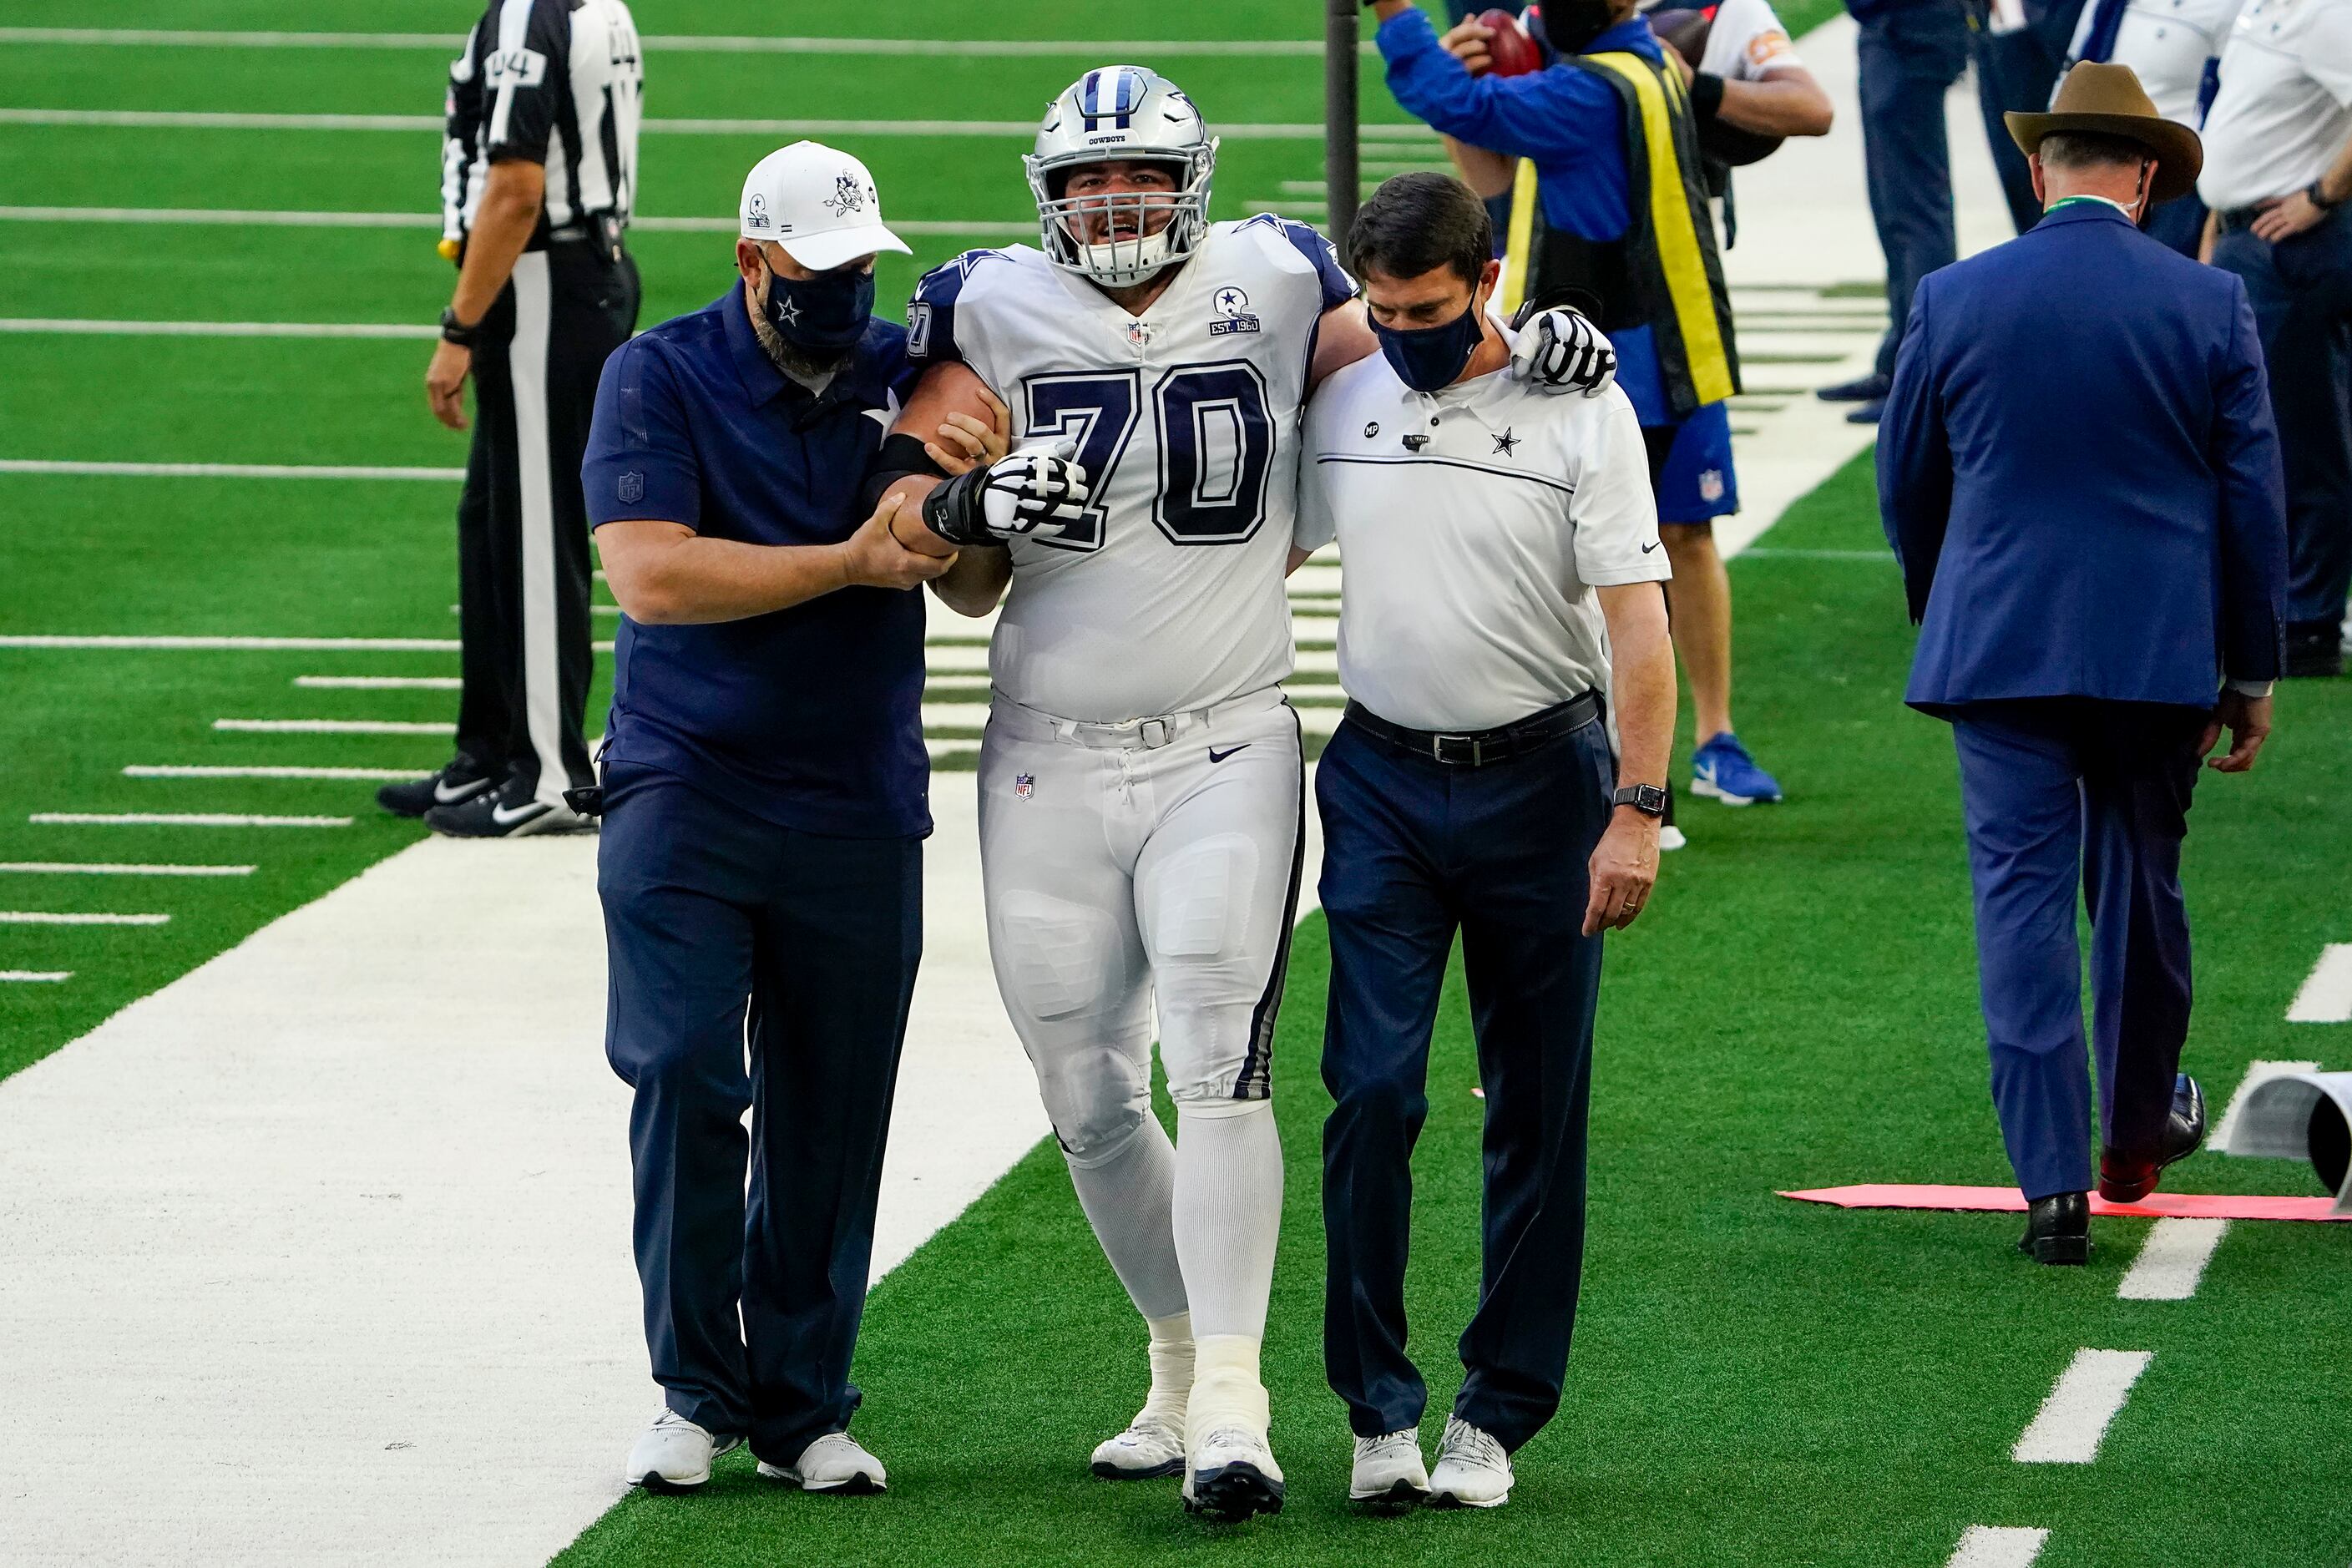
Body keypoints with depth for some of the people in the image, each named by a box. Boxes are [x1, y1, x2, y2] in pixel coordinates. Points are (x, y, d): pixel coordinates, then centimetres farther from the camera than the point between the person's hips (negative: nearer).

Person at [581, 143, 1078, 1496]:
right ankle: (699, 1389, 0)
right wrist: (849, 563, -19)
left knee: (830, 1118, 5)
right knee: (685, 1078, -13)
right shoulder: (662, 379, -5)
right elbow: (651, 576, -17)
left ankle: (802, 1403, 16)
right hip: (686, 788, -3)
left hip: (861, 807, 3)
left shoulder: (910, 377, 4)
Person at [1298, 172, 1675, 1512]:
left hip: (1540, 782, -2)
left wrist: (1637, 810, -16)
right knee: (1374, 1090, -9)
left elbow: (1637, 624, -9)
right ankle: (1379, 1407, -2)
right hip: (1385, 782, 2)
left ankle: (1499, 1412, 11)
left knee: (1538, 1109, 2)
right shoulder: (1340, 410, 4)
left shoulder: (1579, 413, -7)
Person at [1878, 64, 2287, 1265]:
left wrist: (1943, 617, 26)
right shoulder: (2210, 307, -3)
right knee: (2139, 884, 17)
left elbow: (1907, 488, 8)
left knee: (2021, 896, 1)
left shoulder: (1954, 301, -3)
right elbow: (2251, 501, 1)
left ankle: (2053, 1183, -6)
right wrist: (2251, 670, 10)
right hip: (2160, 651, 1)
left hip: (1998, 646, -1)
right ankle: (2138, 1131, 36)